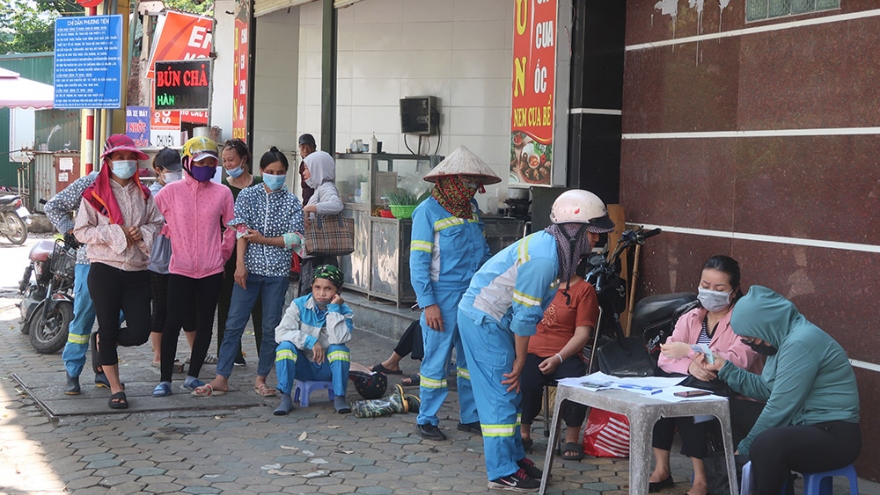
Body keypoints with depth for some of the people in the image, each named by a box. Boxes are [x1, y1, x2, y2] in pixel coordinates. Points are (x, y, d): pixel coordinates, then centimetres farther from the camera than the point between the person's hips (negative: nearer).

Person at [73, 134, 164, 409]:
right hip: (105, 271, -4)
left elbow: (156, 223, 16)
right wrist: (116, 233, -14)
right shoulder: (95, 193, -2)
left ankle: (104, 343, 31)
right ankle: (115, 389, 17)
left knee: (139, 333, -2)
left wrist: (143, 233, -6)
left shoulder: (143, 194, 10)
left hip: (137, 272, 4)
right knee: (108, 329, 3)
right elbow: (81, 231, -5)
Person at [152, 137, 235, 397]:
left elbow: (231, 228, 11)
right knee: (173, 322, -2)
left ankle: (192, 376, 20)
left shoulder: (222, 193, 2)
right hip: (180, 268, -2)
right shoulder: (171, 191, -1)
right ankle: (165, 380, 5)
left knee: (205, 324, 8)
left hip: (211, 270, 2)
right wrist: (171, 235, 5)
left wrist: (223, 254, 8)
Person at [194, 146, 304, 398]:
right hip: (250, 268, -1)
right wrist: (240, 264, -13)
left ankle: (261, 379, 15)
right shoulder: (247, 195, 4)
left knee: (271, 327, 4)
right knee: (234, 323, -2)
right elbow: (241, 231, -4)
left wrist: (263, 239, -9)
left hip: (278, 271, 1)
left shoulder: (292, 202, 5)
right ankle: (221, 378, 2)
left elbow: (295, 238, -2)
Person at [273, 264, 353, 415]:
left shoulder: (343, 311, -8)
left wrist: (334, 309, -25)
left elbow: (339, 339, -29)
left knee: (339, 349, -30)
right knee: (285, 346, -27)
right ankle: (285, 399, -20)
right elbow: (281, 332, -20)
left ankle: (339, 397, -17)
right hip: (303, 367, 0)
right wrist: (310, 342, -27)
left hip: (328, 368, 0)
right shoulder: (299, 305, -7)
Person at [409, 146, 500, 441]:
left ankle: (469, 417, 23)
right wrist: (428, 303, -16)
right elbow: (418, 261, -11)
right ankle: (426, 420, 11)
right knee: (437, 360, -1)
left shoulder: (471, 208, 12)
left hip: (473, 296, 7)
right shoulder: (428, 211, -8)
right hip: (443, 298, -7)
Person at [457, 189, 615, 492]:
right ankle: (503, 473, 0)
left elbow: (531, 311, 9)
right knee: (501, 394, -6)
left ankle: (514, 456, 27)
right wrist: (520, 360, -11)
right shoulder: (543, 257, -26)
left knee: (511, 392, 16)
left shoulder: (555, 248, 5)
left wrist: (520, 361, 9)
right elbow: (525, 315, -21)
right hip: (483, 319, -10)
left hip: (495, 319, 10)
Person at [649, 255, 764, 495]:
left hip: (737, 396, -5)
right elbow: (665, 358, -7)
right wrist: (690, 366, -30)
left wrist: (689, 352, -31)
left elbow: (737, 361, -28)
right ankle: (662, 469, -12)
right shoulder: (690, 318, 7)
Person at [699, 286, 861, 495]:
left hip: (835, 436, -10)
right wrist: (724, 367, 9)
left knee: (765, 444, -35)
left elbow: (780, 407, -23)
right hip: (807, 427, 10)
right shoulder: (785, 337, 9)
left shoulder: (801, 343, -22)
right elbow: (765, 389, 15)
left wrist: (745, 448, -14)